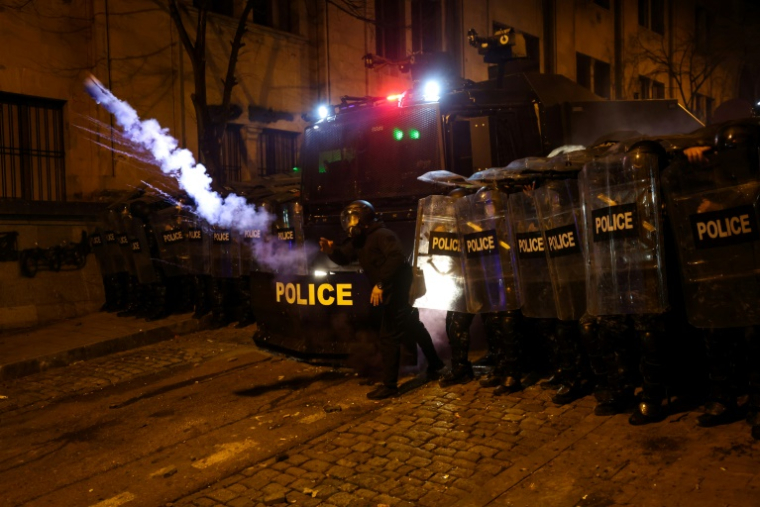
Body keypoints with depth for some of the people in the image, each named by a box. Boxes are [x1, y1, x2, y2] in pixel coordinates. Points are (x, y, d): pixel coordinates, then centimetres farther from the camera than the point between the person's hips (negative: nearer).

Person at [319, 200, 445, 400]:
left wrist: (380, 283, -36)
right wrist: (331, 249, -12)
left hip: (398, 290, -10)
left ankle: (389, 384, 1)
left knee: (389, 336, -8)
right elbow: (344, 258, 10)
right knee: (413, 329, 22)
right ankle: (435, 364, 39)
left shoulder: (382, 235, -19)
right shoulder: (358, 241, 10)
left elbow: (396, 257, -33)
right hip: (391, 292, 10)